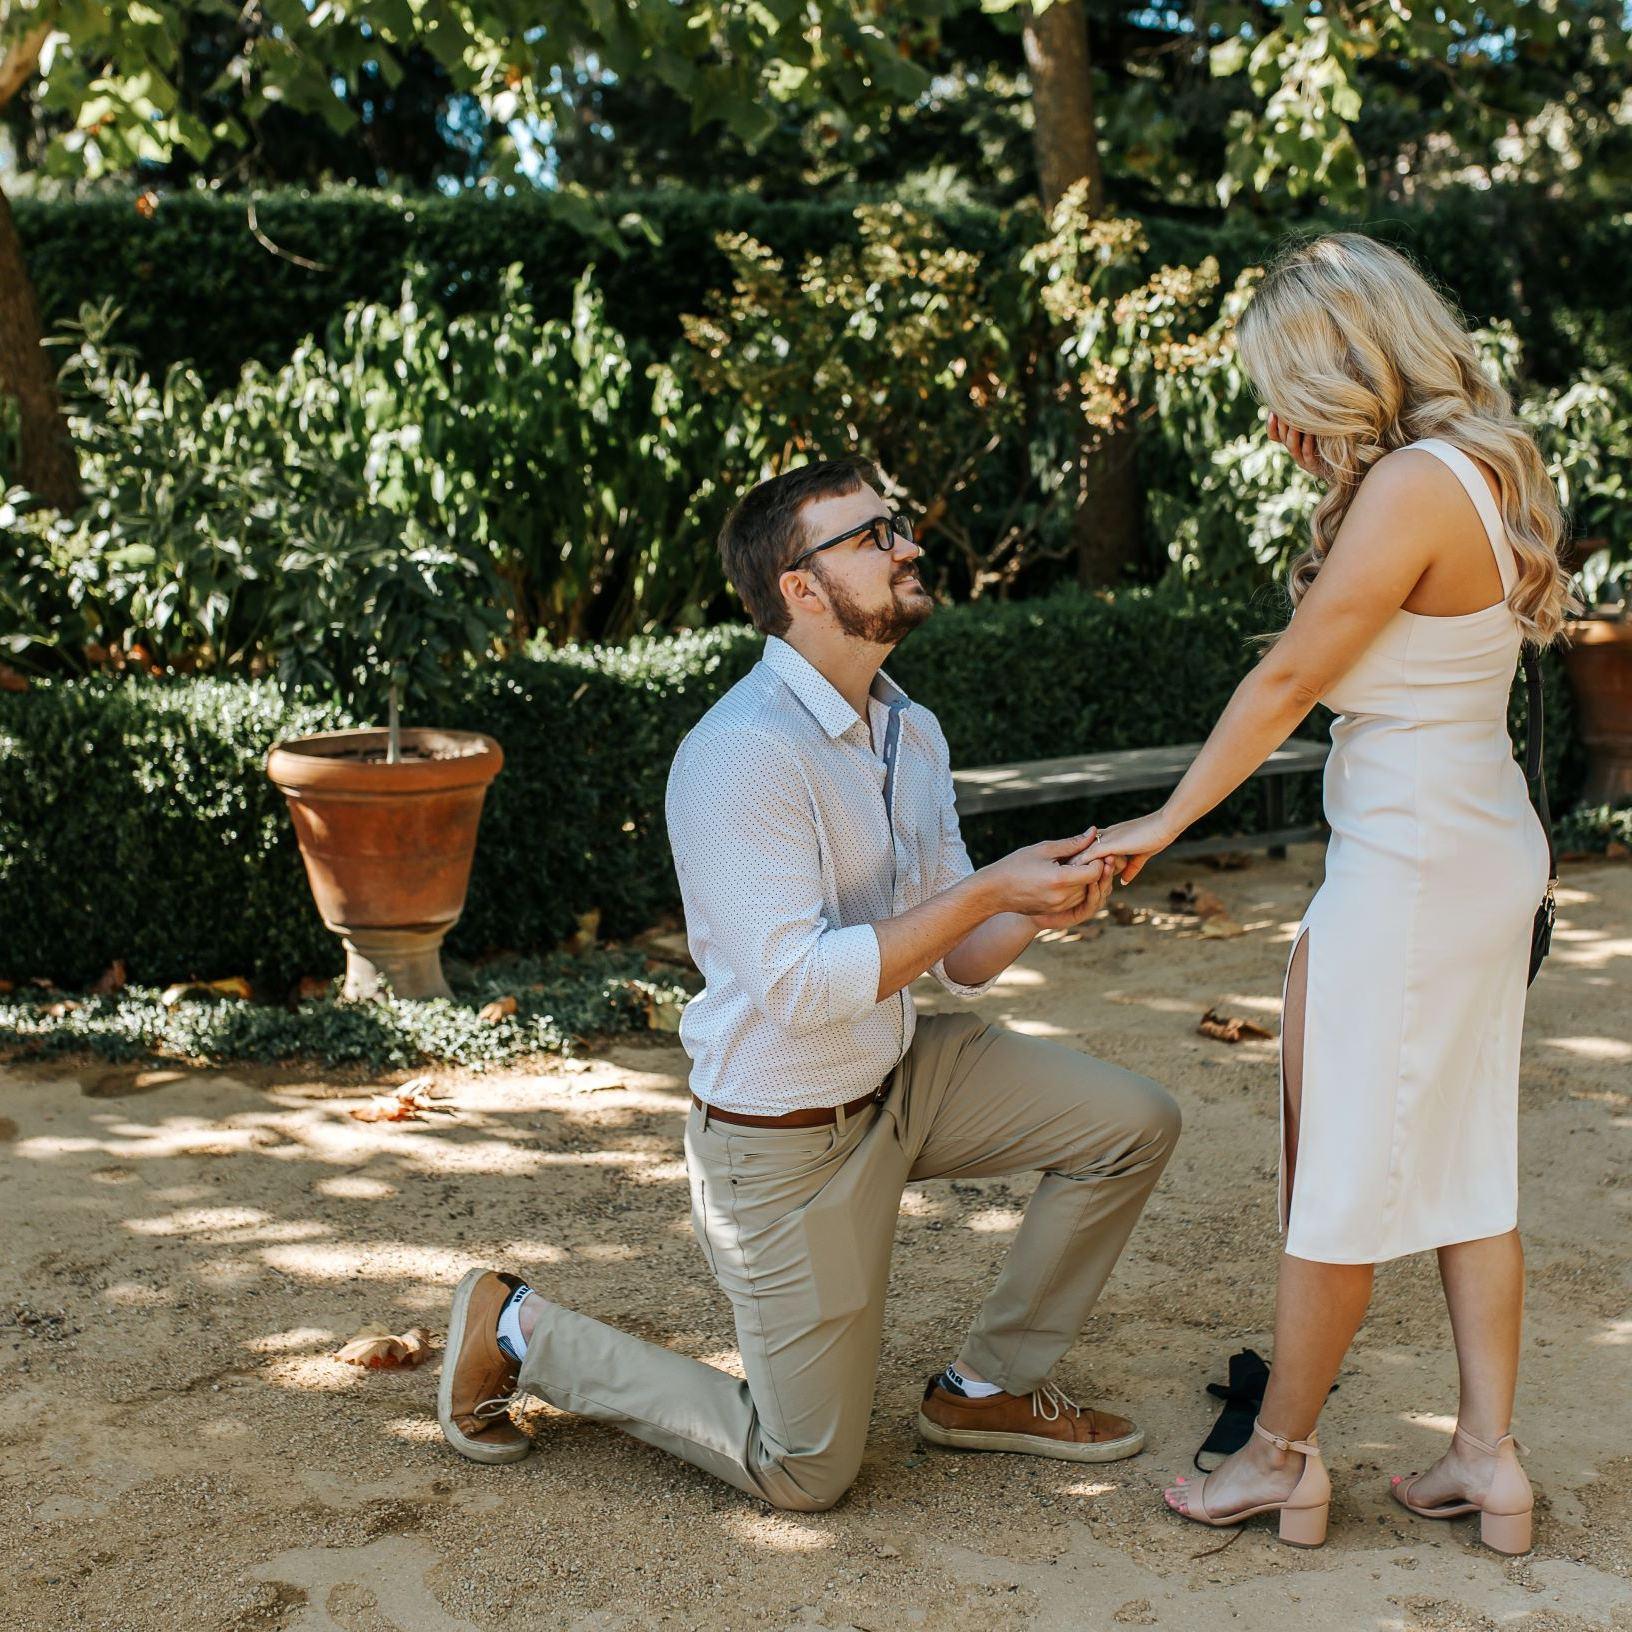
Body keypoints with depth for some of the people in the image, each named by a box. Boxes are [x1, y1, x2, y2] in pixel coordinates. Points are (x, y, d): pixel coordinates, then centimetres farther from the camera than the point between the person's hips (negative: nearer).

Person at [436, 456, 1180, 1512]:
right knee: (806, 1473, 3)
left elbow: (960, 964, 4)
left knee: (1135, 1123, 0)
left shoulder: (911, 730, 3)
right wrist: (987, 891, -30)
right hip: (787, 1138, -8)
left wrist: (1037, 909, -17)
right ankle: (520, 1333, 18)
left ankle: (991, 1386, 15)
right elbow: (796, 986, -30)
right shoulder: (743, 755, -26)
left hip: (900, 1074, 8)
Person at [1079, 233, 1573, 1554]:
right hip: (1484, 849, 10)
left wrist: (1164, 824, -6)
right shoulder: (1484, 466, 9)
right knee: (1465, 1159, 15)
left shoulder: (1412, 488, -20)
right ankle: (1488, 1456, 22)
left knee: (1339, 1174, 3)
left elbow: (1287, 680, -14)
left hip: (1410, 862, -10)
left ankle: (1283, 1457, 18)